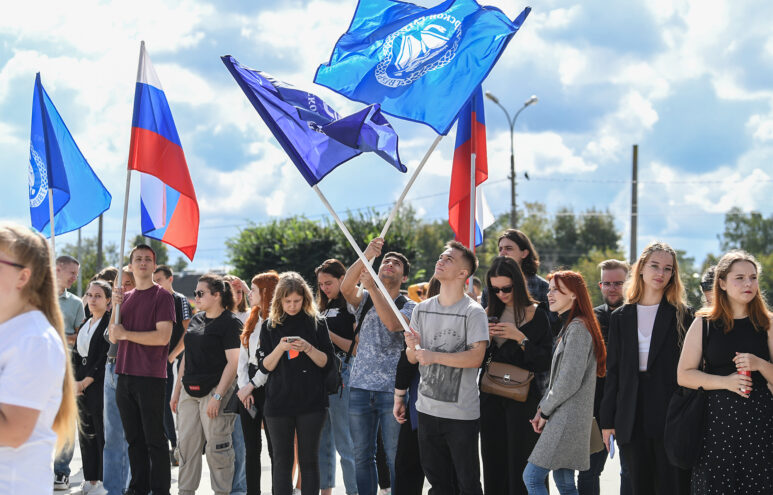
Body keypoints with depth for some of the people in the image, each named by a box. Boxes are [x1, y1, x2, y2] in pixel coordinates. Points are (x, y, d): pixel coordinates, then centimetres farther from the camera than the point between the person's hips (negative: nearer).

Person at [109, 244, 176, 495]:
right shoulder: (125, 297, 15)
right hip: (125, 375, 6)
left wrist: (126, 334, -9)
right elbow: (113, 336, 11)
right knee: (134, 438, 11)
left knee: (154, 438, -2)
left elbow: (163, 336, -14)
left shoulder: (162, 296, -4)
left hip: (151, 377, -6)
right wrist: (115, 307, -4)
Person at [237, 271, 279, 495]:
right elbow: (243, 356, 13)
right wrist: (243, 386, 1)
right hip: (248, 386, 8)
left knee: (275, 447, -6)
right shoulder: (253, 319, 15)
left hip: (268, 385, -8)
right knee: (251, 447, 8)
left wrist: (252, 385, -13)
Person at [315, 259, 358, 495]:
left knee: (345, 444, -7)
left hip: (341, 375, -8)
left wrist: (329, 334, -16)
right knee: (322, 442, 11)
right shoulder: (324, 308, 18)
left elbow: (357, 347, -11)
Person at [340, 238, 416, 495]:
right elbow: (346, 287, -12)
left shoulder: (409, 307, 3)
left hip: (392, 388, -3)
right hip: (360, 387, 3)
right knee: (362, 456, 8)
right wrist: (366, 256, -26)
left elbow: (393, 324, -19)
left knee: (395, 456, -1)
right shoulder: (364, 300, 11)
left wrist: (372, 287, -22)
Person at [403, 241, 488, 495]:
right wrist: (412, 347, -11)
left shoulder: (473, 312, -8)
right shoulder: (422, 309, 9)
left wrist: (435, 356, -21)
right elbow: (413, 358, 11)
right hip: (427, 409, 5)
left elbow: (476, 358, -18)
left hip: (462, 413, -5)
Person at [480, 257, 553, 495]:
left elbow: (545, 362, -8)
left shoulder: (536, 314, -4)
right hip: (491, 397, 5)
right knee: (493, 464, 6)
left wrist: (520, 338, -17)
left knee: (520, 465, -4)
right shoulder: (491, 313, 11)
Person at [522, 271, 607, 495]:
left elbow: (570, 382, -20)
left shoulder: (578, 328, -14)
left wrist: (546, 411, -8)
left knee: (532, 477, -10)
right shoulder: (568, 327, 18)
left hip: (567, 420, -10)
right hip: (562, 418, 10)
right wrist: (542, 408, 9)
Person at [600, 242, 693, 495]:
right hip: (632, 420, 2)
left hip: (670, 415, -2)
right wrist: (607, 421, 6)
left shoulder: (682, 315, 5)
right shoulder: (620, 317, 11)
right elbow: (613, 371, 11)